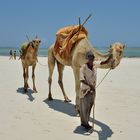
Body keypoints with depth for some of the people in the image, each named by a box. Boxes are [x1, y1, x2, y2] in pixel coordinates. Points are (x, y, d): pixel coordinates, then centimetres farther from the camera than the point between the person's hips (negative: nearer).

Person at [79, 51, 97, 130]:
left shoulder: (95, 67, 4)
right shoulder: (83, 67, -15)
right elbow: (81, 79, -24)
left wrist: (94, 87, 15)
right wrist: (90, 85, -30)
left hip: (93, 90, 6)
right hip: (85, 89, -6)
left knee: (90, 106, 12)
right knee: (85, 107, 1)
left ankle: (84, 122, 25)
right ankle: (85, 123, 14)